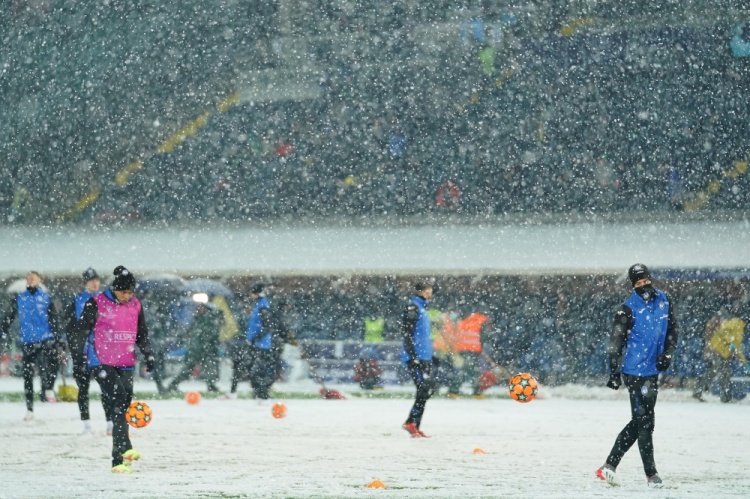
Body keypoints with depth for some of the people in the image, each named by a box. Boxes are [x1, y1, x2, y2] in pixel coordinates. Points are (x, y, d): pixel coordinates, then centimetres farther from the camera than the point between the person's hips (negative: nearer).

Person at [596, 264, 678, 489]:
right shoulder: (628, 309, -11)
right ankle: (651, 474, 2)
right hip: (635, 371, -7)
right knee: (645, 420, -6)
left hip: (653, 370, 7)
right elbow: (615, 343, -10)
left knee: (639, 421, 11)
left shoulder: (665, 301, 5)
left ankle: (609, 466, 19)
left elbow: (672, 330, 15)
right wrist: (614, 373, -14)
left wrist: (667, 353, 1)